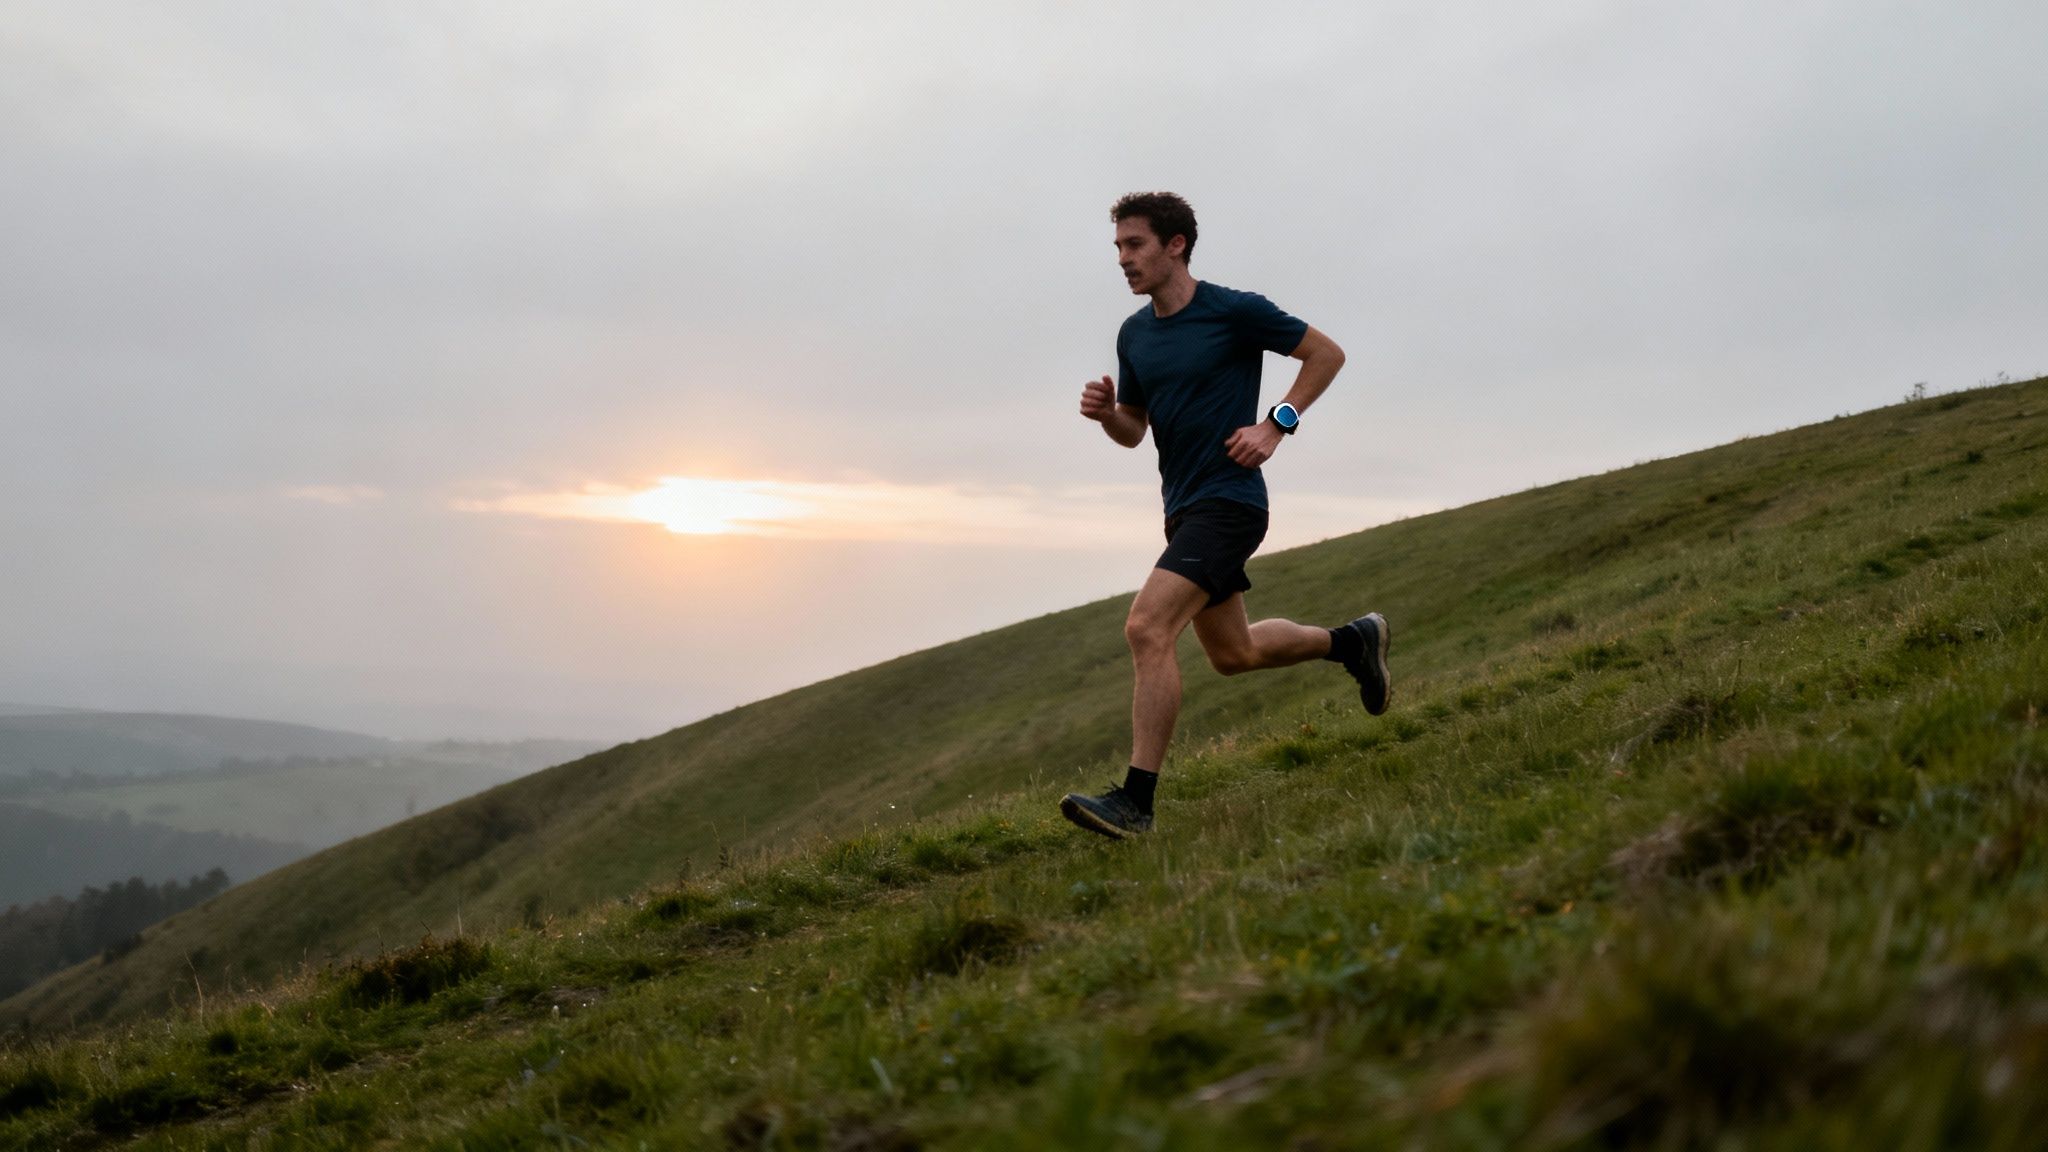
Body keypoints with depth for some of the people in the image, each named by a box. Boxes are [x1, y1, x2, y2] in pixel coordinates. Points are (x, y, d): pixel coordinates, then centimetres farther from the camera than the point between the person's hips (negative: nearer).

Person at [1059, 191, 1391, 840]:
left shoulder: (1234, 311, -10)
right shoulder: (1133, 334, 9)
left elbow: (1326, 353, -1)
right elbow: (1134, 431, 18)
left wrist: (1276, 425, -11)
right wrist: (1105, 412, -4)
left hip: (1228, 500, -9)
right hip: (1183, 508, 9)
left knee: (1147, 629, -23)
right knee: (1233, 653, 19)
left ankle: (1135, 801, -21)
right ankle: (1352, 642, 42)